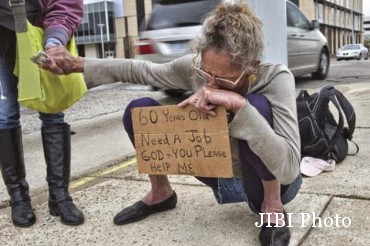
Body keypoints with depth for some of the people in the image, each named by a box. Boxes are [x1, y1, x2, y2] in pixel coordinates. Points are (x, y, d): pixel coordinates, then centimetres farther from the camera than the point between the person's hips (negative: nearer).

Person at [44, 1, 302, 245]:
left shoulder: (276, 78, -30)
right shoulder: (193, 67, -18)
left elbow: (289, 169, -40)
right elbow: (140, 70, -2)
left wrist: (239, 104, -48)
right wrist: (77, 64, -10)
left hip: (270, 183, -4)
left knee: (256, 105, -37)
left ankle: (272, 206, -15)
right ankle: (161, 193, 12)